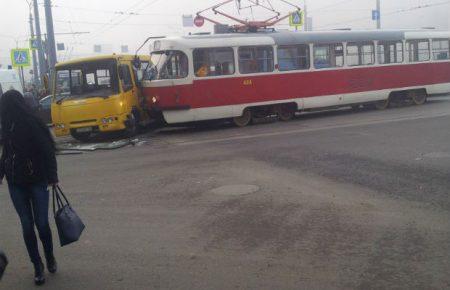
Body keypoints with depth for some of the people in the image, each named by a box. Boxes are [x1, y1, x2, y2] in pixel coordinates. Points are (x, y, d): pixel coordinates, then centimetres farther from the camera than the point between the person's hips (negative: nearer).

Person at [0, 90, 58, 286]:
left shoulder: (34, 124, -12)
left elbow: (48, 151, -13)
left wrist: (52, 177, -16)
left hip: (37, 181, -4)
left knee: (41, 223, 0)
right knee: (27, 225, 5)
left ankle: (49, 257, 26)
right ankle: (38, 266, 16)